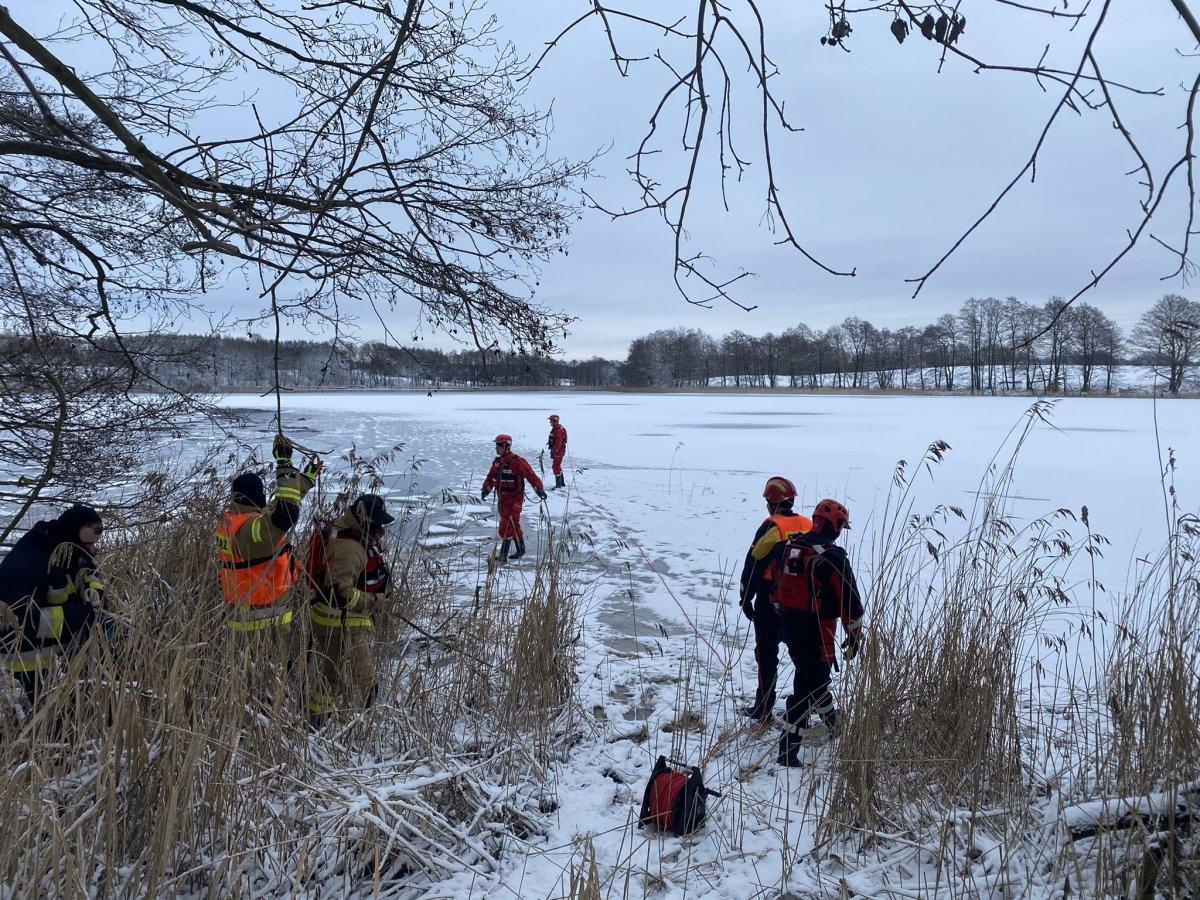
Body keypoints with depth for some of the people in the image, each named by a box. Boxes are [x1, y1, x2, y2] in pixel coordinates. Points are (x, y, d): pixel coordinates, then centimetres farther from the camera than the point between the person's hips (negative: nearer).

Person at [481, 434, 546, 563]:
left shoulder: (517, 462, -15)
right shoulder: (497, 462, 7)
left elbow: (531, 475, -19)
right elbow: (490, 477, 14)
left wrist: (539, 489, -29)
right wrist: (486, 489, -3)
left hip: (515, 499, -7)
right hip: (502, 498, 7)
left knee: (506, 527, -12)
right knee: (514, 525, 17)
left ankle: (503, 556, -8)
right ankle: (521, 550, 31)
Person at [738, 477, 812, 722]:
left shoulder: (771, 528, -16)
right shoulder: (810, 527, 2)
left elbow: (754, 565, -14)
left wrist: (746, 598, -4)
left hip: (771, 601, -5)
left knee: (767, 653, 6)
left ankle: (764, 708, 11)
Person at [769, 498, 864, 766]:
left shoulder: (786, 547, 1)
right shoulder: (833, 558, -18)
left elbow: (775, 586, 13)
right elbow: (850, 601, -13)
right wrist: (854, 637, -1)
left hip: (788, 627, 7)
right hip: (817, 633, -7)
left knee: (816, 675, 27)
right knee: (807, 686, 0)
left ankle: (832, 724, 48)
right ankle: (788, 750, 1)